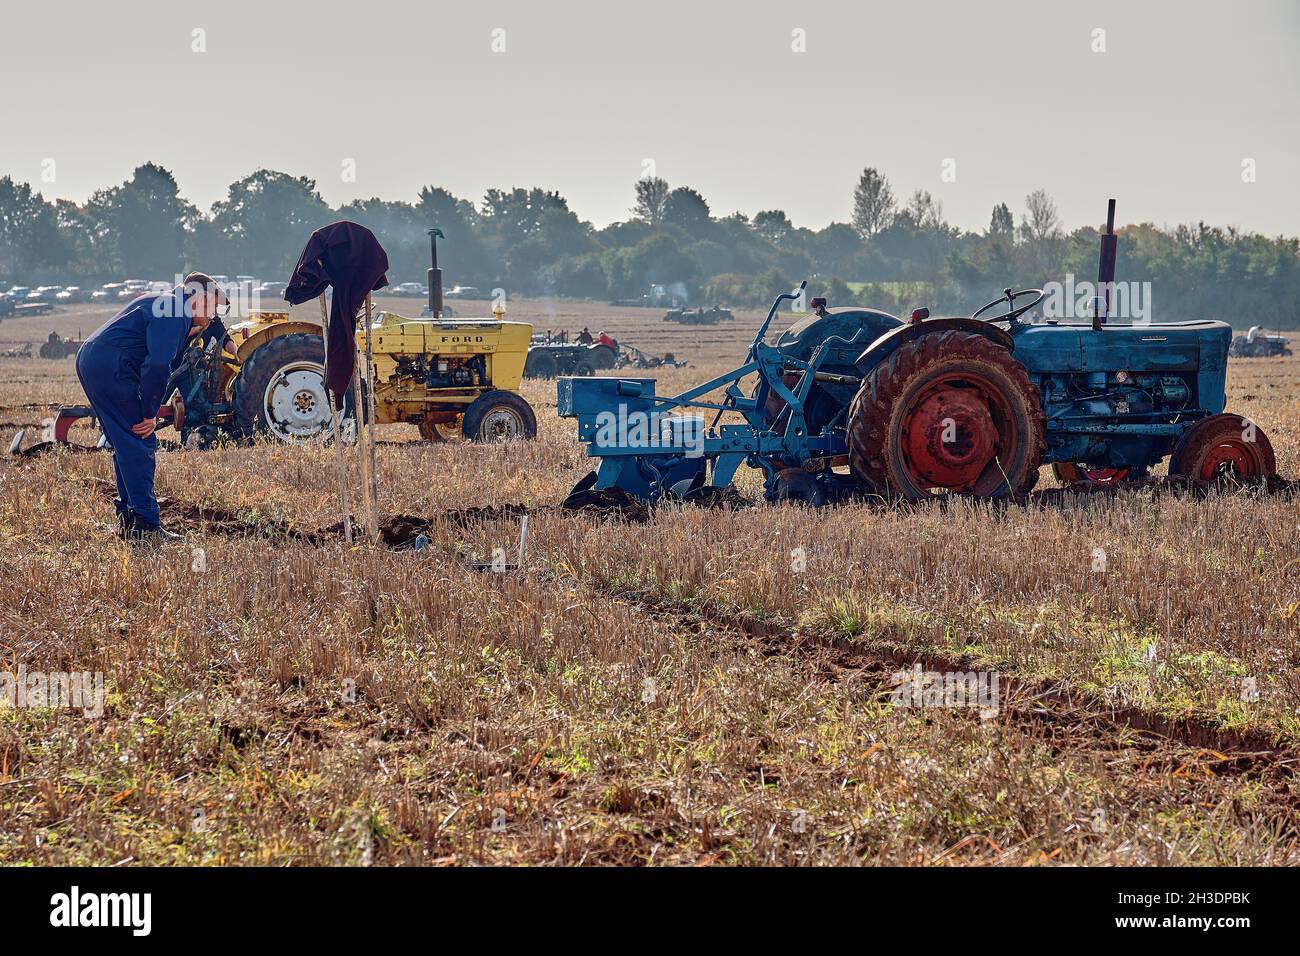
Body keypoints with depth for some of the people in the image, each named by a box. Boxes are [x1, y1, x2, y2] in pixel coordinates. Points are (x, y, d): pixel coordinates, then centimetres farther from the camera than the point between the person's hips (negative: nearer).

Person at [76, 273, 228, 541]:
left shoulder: (164, 306, 24)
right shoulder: (173, 315, -10)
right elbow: (158, 366, -19)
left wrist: (190, 334, 16)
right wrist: (150, 414, -14)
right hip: (111, 368, -11)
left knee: (126, 444, 17)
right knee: (139, 446, -9)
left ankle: (127, 521, 21)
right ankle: (145, 525, -11)